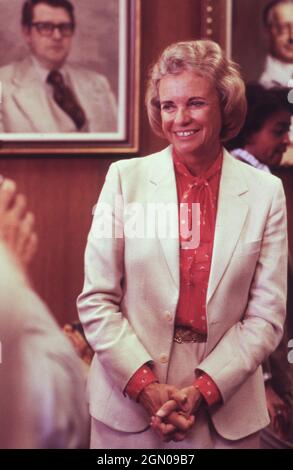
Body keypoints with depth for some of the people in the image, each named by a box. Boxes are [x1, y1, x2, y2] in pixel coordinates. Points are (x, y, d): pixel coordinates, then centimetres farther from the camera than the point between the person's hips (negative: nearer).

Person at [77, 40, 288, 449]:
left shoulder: (265, 192, -2)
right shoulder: (125, 178, -3)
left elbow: (267, 314, -2)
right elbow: (96, 301, -4)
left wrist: (204, 389, -11)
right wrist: (146, 385, -12)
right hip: (128, 405, 0)